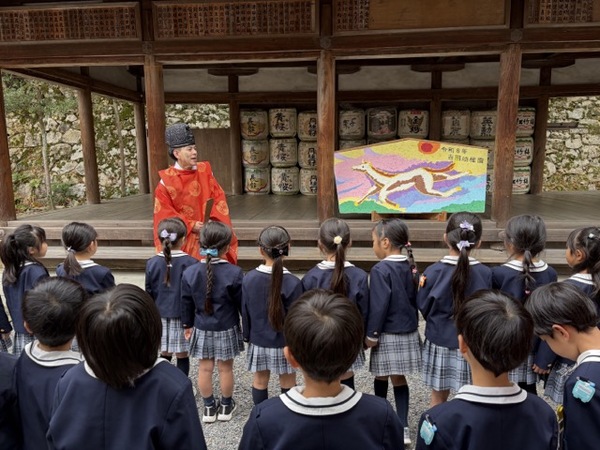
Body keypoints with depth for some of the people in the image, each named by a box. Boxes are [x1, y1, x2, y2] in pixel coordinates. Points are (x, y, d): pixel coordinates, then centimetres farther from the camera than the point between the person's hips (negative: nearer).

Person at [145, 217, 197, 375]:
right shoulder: (190, 263, -14)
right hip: (183, 316, -3)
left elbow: (149, 292, 3)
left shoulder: (152, 263, -5)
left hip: (160, 316, 3)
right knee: (182, 355, 8)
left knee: (165, 354, 15)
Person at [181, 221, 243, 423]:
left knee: (205, 368, 14)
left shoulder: (189, 272, -9)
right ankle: (226, 406, 29)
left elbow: (186, 304, 1)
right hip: (226, 329, -2)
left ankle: (209, 407, 29)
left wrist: (187, 325, 15)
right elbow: (242, 304, -9)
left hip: (202, 329, 2)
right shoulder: (234, 273, -18)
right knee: (225, 368, 13)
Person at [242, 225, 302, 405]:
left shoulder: (249, 278, -11)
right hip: (285, 342, -3)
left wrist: (247, 336, 14)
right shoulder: (292, 282, -21)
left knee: (260, 380, 19)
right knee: (288, 383, 15)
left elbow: (245, 311, 0)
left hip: (258, 341, 3)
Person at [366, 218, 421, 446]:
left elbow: (378, 306, -19)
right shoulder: (410, 267, 3)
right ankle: (403, 428, 13)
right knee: (399, 378, 12)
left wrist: (371, 334, -10)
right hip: (408, 332, 6)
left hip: (388, 334, -6)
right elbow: (414, 299, 11)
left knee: (381, 377, 13)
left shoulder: (380, 269, -19)